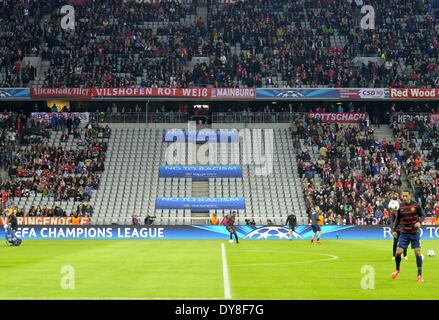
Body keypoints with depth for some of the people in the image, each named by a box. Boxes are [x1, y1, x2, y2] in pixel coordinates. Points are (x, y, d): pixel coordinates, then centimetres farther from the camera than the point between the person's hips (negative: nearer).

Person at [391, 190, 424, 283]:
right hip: (404, 233, 1)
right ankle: (397, 269, 23)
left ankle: (419, 275, 4)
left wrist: (419, 222, -22)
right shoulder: (401, 207, -1)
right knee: (398, 252, -5)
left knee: (418, 253, -6)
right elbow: (397, 219, 9)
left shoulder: (416, 205, -7)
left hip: (415, 233, -1)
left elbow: (422, 215, -1)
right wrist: (394, 230, 2)